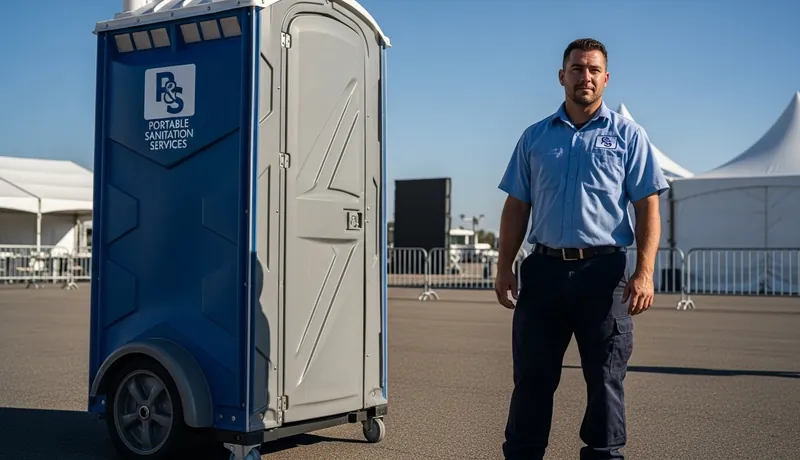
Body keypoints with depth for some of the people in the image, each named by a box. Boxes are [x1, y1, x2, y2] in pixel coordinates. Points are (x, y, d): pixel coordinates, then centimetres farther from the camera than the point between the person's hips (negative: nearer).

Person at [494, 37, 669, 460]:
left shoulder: (627, 135, 5)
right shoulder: (535, 137, 13)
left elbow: (648, 208, 0)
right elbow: (516, 207, 13)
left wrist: (644, 271, -11)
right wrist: (504, 266, 5)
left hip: (604, 270, -2)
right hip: (544, 270, 2)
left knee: (606, 378, 5)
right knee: (531, 377, 6)